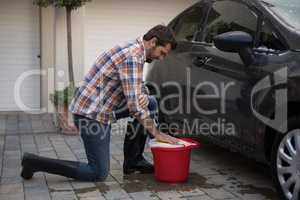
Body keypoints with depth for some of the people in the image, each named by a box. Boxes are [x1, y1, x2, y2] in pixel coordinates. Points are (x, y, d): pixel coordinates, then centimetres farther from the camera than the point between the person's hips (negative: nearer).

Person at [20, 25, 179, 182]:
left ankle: (133, 161, 16)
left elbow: (138, 87, 21)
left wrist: (143, 96, -3)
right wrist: (157, 133, -14)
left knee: (150, 103, 10)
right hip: (91, 114, -10)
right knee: (99, 174, -3)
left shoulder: (134, 51, 11)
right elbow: (133, 105, -24)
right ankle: (34, 163, 2)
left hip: (100, 108, 10)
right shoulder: (133, 57, -20)